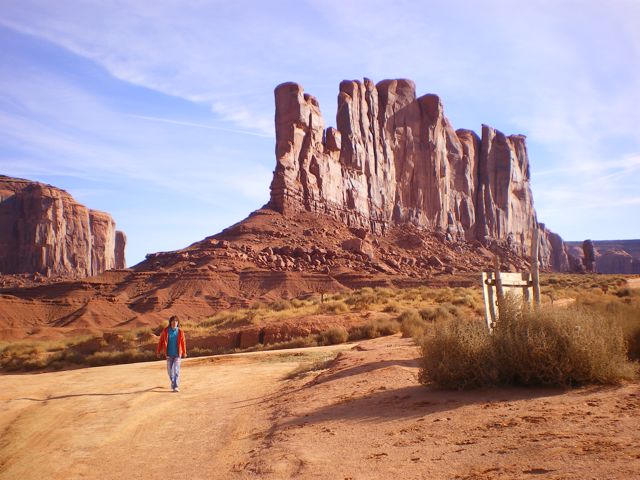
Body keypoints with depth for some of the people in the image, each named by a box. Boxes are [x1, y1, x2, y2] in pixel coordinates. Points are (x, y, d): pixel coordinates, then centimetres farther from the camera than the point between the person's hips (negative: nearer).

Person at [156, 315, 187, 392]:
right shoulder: (165, 331, -5)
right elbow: (161, 341, 1)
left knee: (176, 370, -10)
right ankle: (173, 382, 38)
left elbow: (183, 342, 2)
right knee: (170, 370, 12)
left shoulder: (180, 331, -5)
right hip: (169, 354, 2)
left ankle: (176, 386, -8)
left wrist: (184, 353, 8)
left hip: (177, 354, -2)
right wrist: (158, 351, 1)